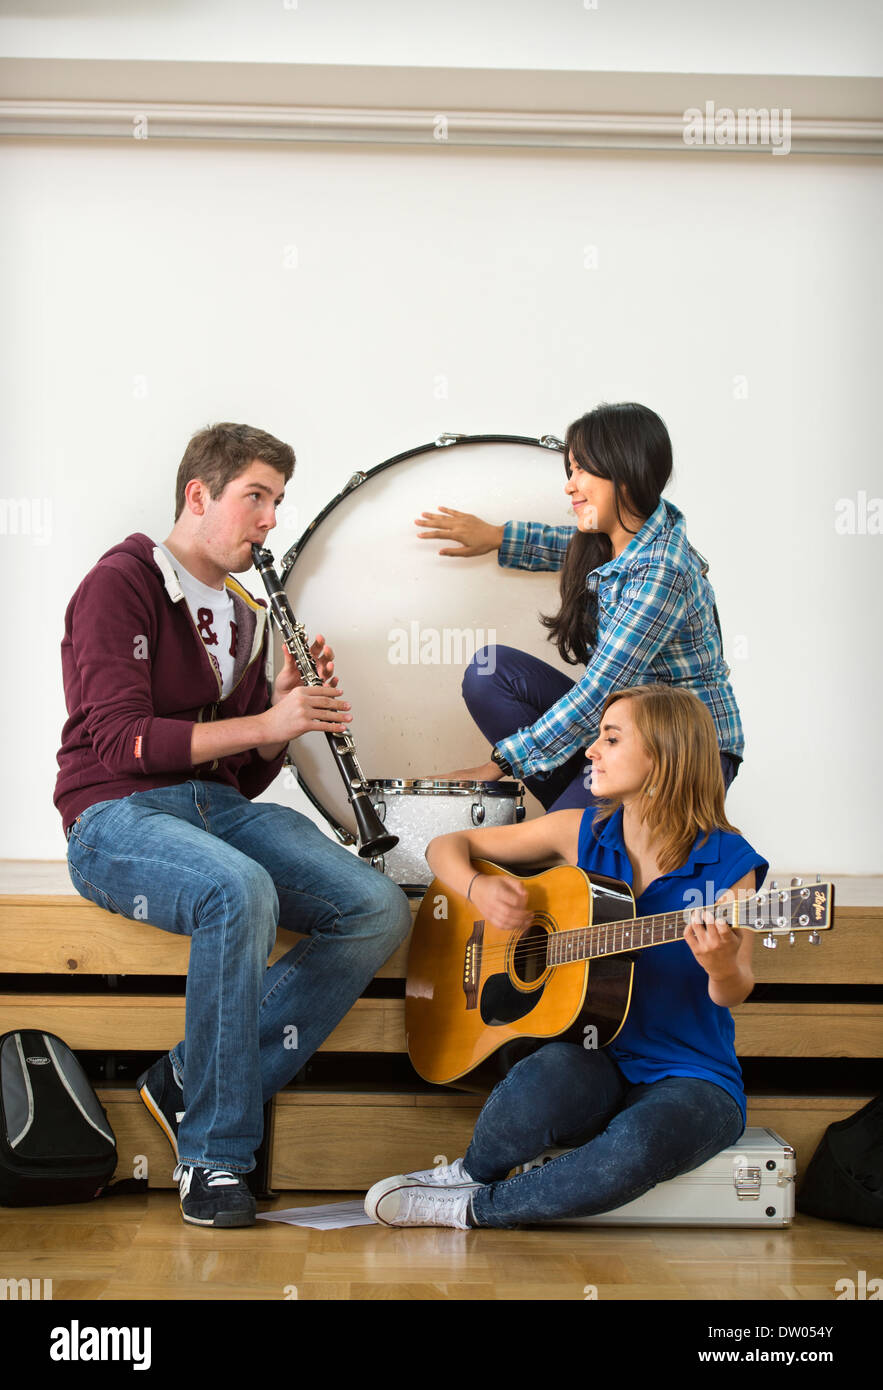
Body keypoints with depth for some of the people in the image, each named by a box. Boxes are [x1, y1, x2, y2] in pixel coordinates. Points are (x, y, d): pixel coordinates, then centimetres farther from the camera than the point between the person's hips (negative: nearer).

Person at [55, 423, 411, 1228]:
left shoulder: (246, 617, 20)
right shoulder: (122, 583, -3)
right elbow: (117, 737, -15)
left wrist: (292, 713, -1)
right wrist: (267, 723, -17)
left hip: (220, 809, 7)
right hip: (117, 815, -7)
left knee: (382, 912, -16)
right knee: (240, 891, -39)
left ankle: (190, 1083, -11)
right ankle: (212, 1156, -24)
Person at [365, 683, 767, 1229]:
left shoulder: (726, 862, -5)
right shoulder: (582, 832, 4)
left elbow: (732, 995, -8)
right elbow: (448, 847, 12)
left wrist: (722, 966, -32)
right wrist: (478, 889, -11)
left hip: (691, 1078, -2)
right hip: (594, 1057, 2)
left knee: (637, 1147, -36)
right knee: (548, 1075, -35)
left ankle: (475, 1206, -12)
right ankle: (470, 1173, -4)